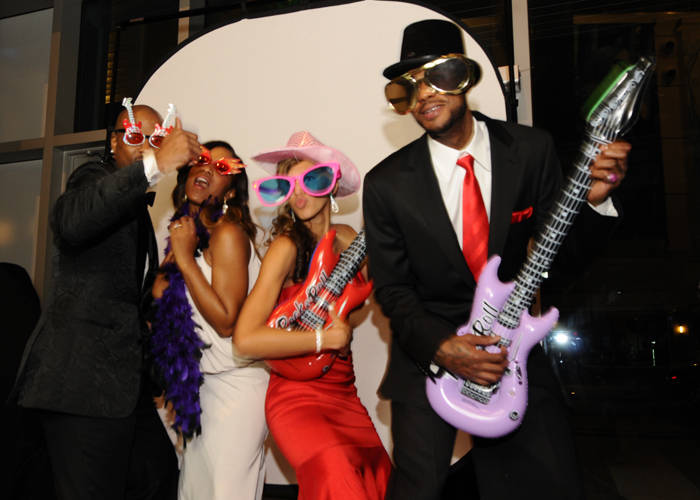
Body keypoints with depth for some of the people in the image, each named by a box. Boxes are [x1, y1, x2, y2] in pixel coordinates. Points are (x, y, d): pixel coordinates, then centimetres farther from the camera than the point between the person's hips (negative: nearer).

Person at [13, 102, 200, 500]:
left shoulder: (137, 205, 22)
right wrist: (154, 166, -35)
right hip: (85, 378, -9)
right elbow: (71, 223, -31)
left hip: (123, 377, 9)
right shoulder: (95, 177, -4)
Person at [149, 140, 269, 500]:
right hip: (201, 380, 8)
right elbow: (160, 297, 17)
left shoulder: (228, 233, -16)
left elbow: (226, 321, -21)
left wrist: (185, 258, -20)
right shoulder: (188, 232, 7)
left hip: (234, 383, -8)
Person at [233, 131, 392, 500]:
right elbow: (246, 339, -23)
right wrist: (327, 338, -17)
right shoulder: (287, 246, -15)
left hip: (344, 393, 6)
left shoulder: (345, 237, 3)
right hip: (298, 397, -6)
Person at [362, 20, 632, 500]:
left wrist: (593, 200, -22)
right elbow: (391, 288, -6)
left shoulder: (532, 149, -7)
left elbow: (563, 250, -1)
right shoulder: (387, 184, -11)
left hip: (512, 346, 2)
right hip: (426, 353, -1)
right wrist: (441, 346, -20)